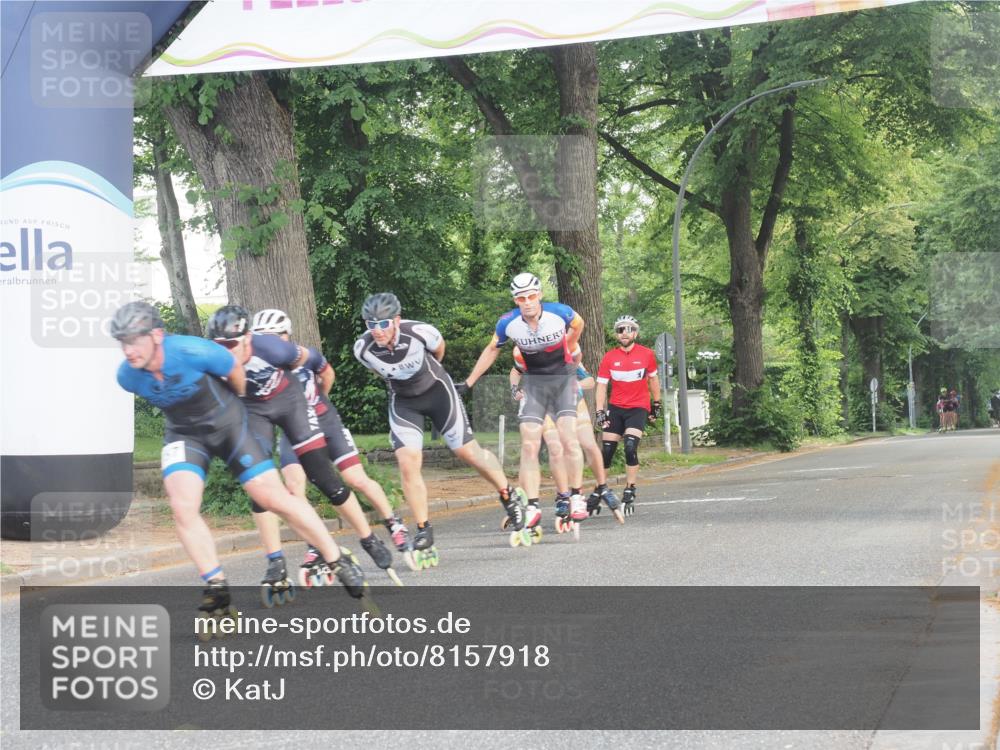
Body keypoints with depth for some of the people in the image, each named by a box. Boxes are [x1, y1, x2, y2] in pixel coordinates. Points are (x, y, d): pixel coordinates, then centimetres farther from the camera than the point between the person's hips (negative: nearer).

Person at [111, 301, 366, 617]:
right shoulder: (128, 376, -17)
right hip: (184, 434, 3)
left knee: (275, 498, -5)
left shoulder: (193, 352, -31)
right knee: (182, 506, -19)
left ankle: (335, 560, 10)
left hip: (229, 425, -3)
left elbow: (235, 372, -10)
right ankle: (216, 586, -5)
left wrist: (235, 400, 8)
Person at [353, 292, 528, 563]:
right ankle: (424, 534, -2)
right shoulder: (363, 348, -23)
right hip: (403, 401, 1)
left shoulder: (420, 332, -29)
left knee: (468, 452, 1)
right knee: (408, 464, -14)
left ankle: (510, 497, 25)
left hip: (437, 391, -1)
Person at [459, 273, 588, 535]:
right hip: (534, 381, 1)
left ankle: (575, 497, 2)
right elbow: (492, 350, 6)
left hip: (563, 377, -1)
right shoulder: (508, 323, -13)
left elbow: (578, 324, 7)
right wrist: (468, 383, 8)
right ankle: (532, 506, -9)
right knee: (529, 446, -9)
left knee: (569, 440, -14)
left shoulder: (559, 312, -18)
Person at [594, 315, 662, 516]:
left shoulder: (646, 354, -2)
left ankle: (629, 493, -8)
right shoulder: (609, 357, -2)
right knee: (607, 451, -2)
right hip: (615, 408, 2)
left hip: (638, 408, -2)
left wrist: (656, 405, 16)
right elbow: (601, 386, -1)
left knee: (630, 448, -18)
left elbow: (653, 379, 12)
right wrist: (600, 412, -9)